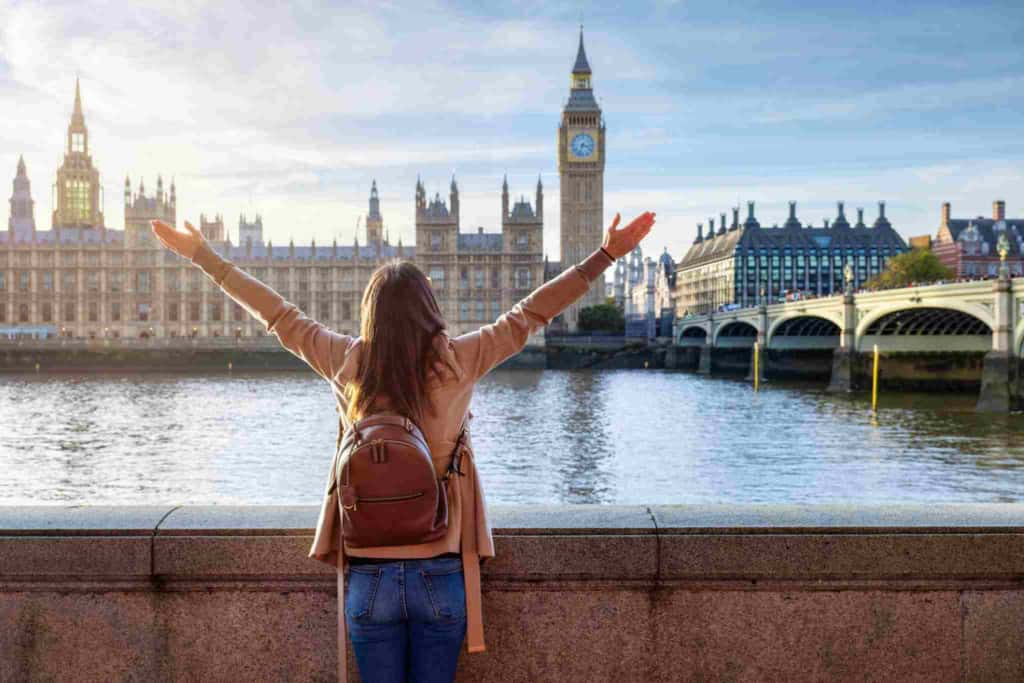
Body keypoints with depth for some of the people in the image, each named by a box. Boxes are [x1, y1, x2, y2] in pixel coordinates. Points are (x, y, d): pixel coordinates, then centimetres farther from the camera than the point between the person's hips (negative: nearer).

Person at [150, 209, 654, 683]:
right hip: (440, 573, -1)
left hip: (368, 575, 1)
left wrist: (201, 254, 19)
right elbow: (527, 316, -3)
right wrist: (605, 255, 4)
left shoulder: (348, 363, -4)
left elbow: (278, 316, 6)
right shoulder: (455, 363, -8)